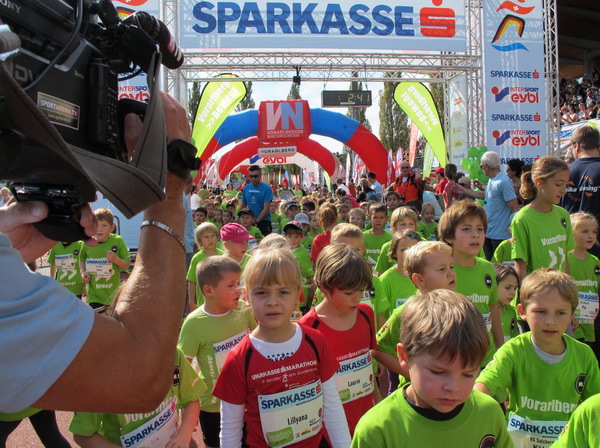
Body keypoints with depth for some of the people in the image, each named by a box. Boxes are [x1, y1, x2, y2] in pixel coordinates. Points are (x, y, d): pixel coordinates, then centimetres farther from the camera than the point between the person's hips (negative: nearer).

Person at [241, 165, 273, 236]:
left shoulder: (266, 188, -8)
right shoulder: (246, 188, 6)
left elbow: (266, 209, -13)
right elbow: (243, 206, 15)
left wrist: (256, 221, -16)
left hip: (263, 221, -4)